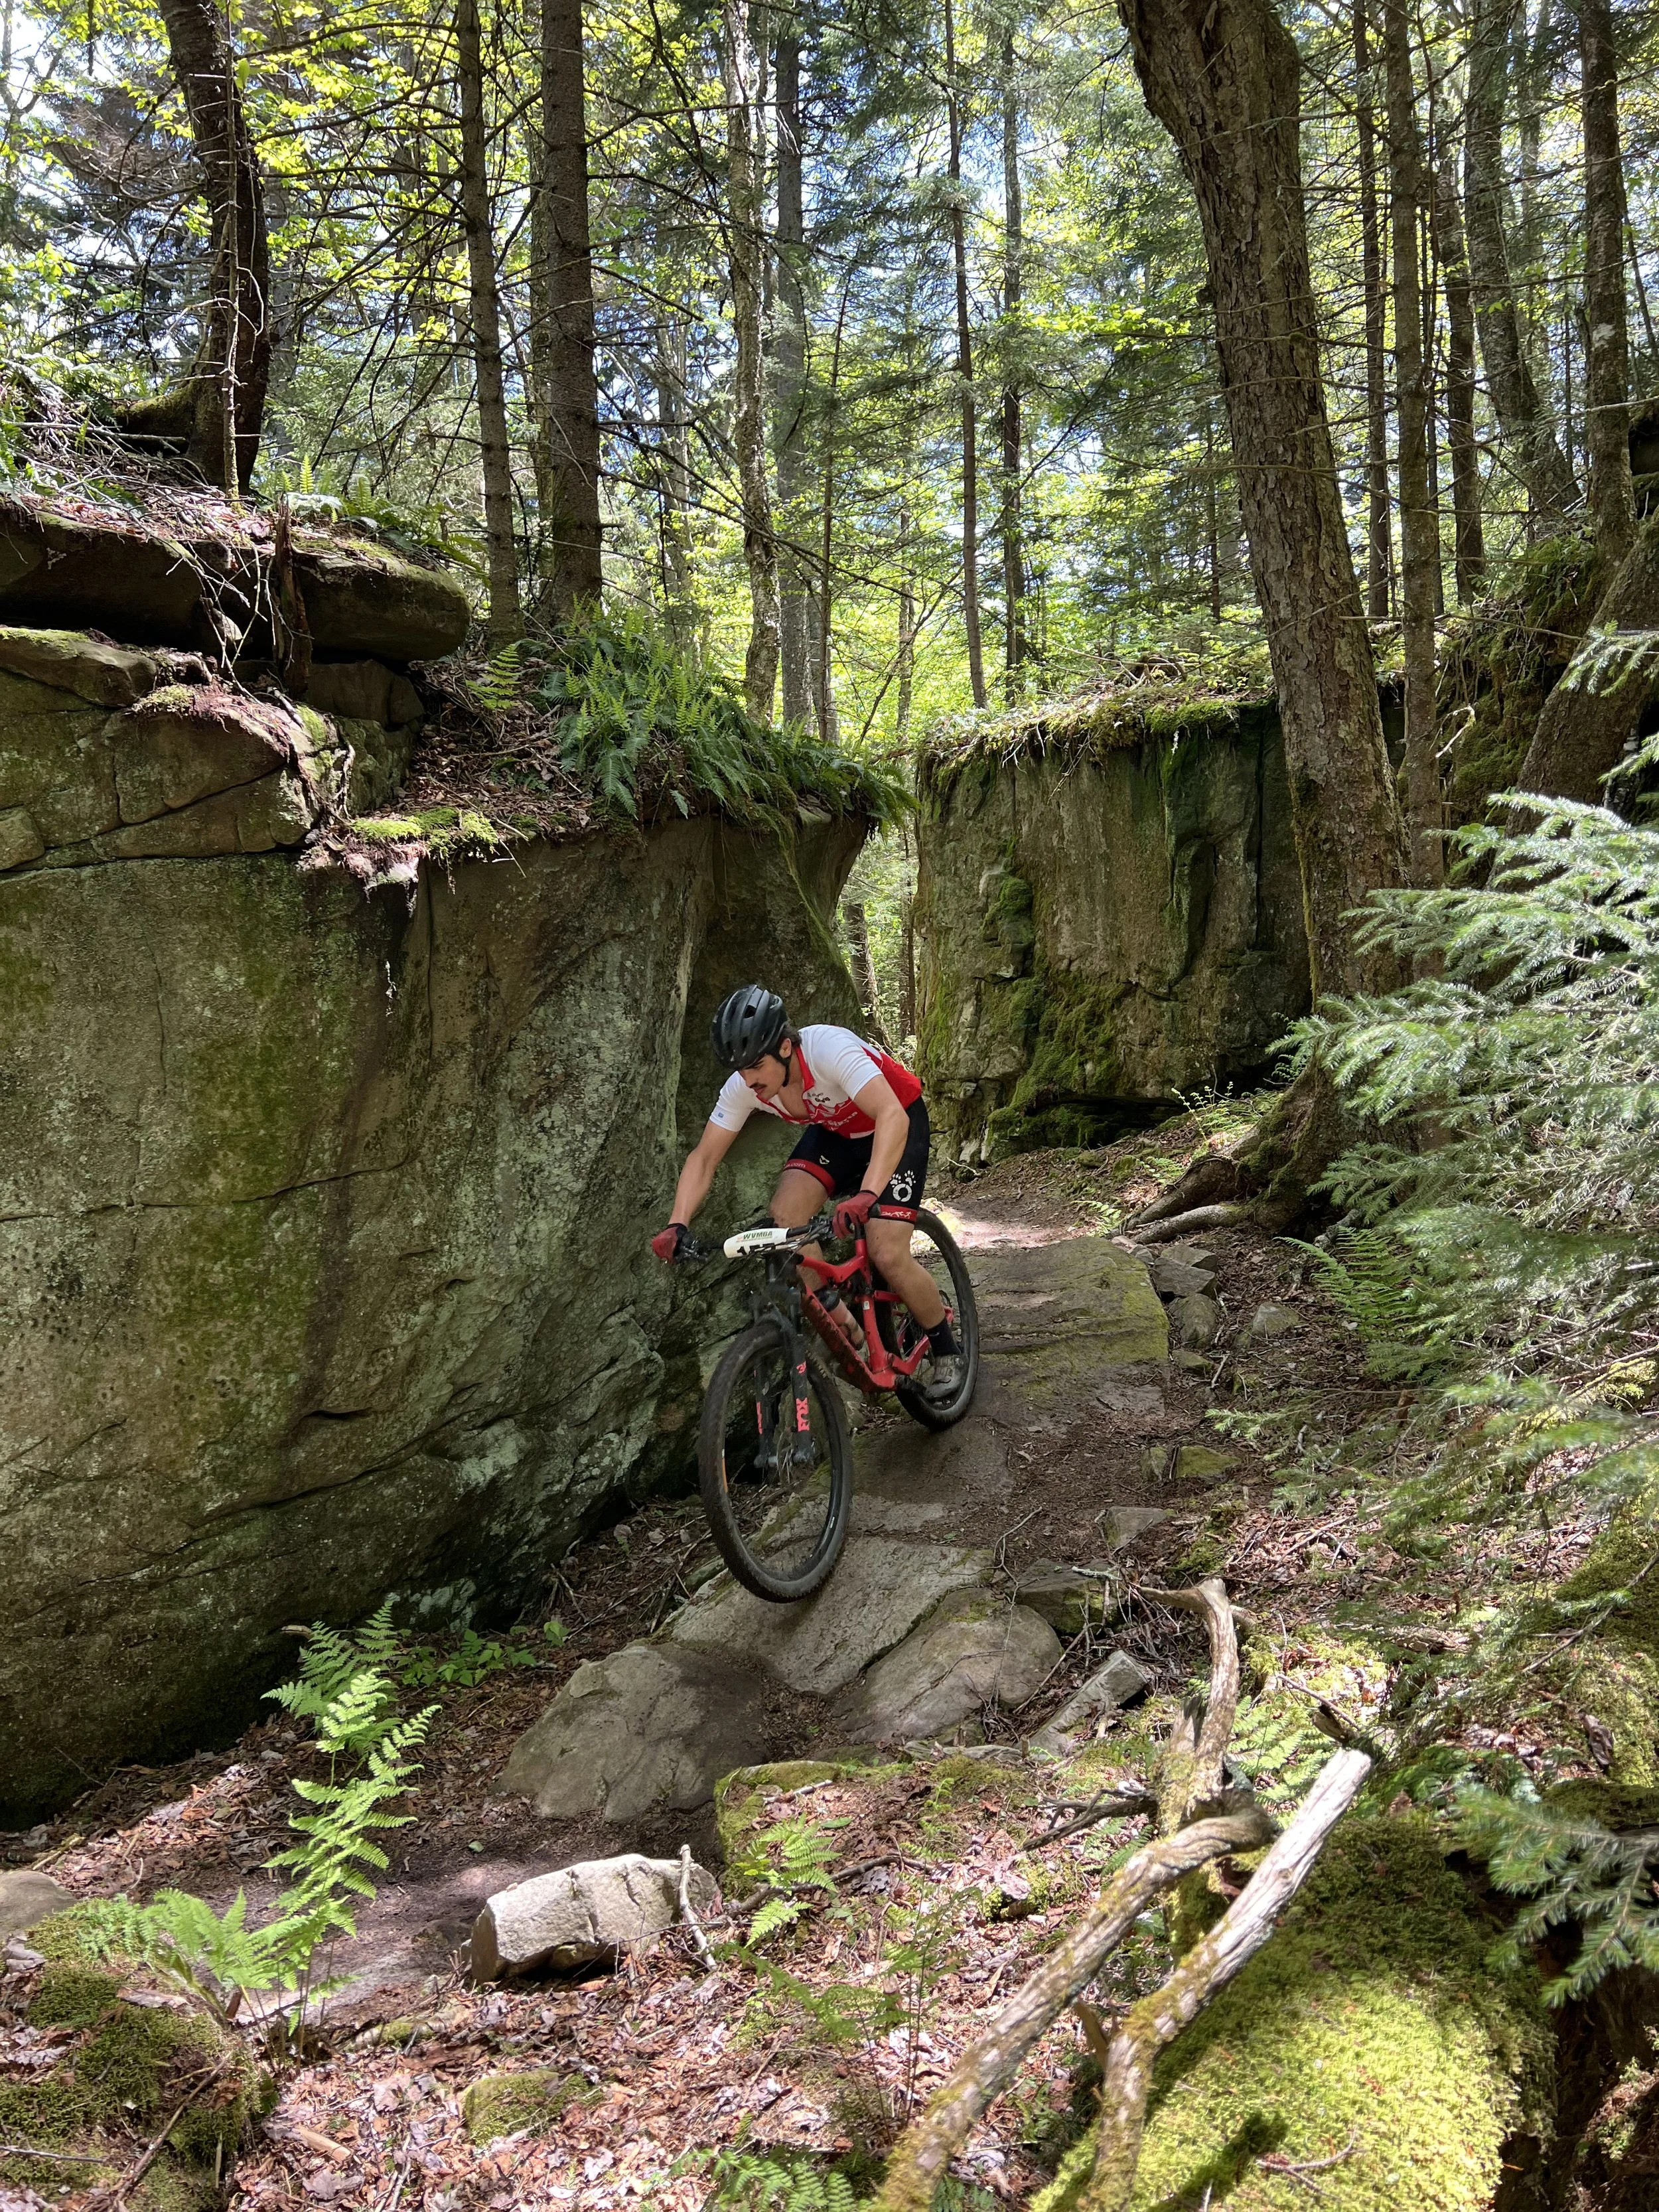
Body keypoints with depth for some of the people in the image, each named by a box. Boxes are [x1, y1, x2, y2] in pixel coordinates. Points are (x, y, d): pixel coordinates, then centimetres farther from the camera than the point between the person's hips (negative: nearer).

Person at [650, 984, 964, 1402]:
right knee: (785, 1212, -22)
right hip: (834, 1131, 6)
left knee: (887, 1255, -19)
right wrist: (678, 1225, -30)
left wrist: (867, 1195, -62)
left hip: (895, 1126, -5)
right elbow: (703, 1158, -14)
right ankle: (843, 1327, -4)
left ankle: (946, 1349, 8)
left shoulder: (829, 1048, -37)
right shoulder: (742, 1087, -20)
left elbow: (891, 1116, -48)